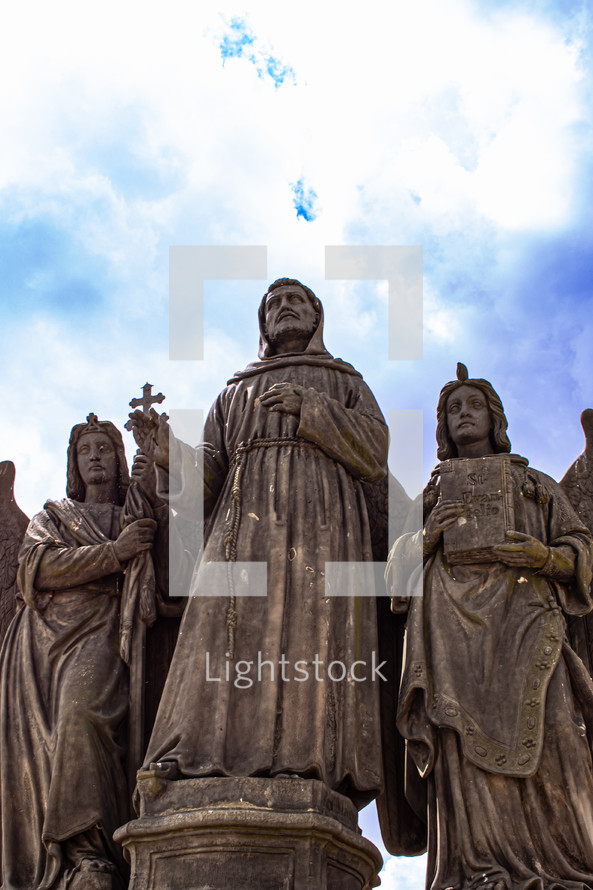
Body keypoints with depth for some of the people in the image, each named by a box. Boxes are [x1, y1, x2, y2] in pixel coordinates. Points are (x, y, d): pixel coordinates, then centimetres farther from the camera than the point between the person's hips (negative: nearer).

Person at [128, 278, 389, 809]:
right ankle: (209, 771, -29)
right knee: (230, 632, -18)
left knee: (314, 631, -20)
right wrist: (171, 456, -2)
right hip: (246, 519, 2)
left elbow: (375, 453, 8)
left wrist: (313, 409, -4)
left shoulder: (346, 384, 27)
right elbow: (205, 480, 20)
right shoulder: (235, 393, 33)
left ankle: (309, 761, -29)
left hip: (321, 518, -1)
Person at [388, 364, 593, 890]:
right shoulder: (431, 495, 29)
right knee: (469, 745, -18)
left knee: (546, 746, -18)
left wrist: (545, 556, -6)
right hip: (455, 621, 1)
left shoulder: (538, 485, 26)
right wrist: (429, 535, -2)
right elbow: (400, 567, 20)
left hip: (523, 615, 0)